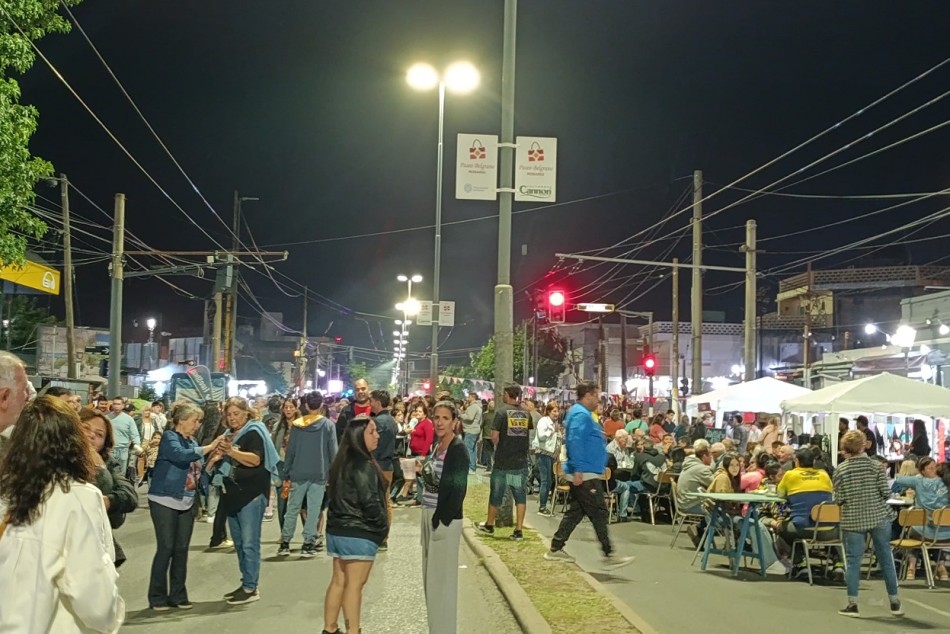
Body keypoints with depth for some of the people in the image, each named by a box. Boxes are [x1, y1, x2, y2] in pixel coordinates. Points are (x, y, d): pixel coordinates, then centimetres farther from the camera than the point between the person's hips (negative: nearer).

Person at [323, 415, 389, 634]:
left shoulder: (341, 462, 10)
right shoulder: (364, 465, -18)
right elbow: (370, 502, -21)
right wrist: (383, 528, -5)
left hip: (337, 529, 8)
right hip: (359, 534, -8)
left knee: (338, 581, 13)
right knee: (355, 584, -3)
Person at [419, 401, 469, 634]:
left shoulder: (458, 450, -15)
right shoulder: (436, 445, 10)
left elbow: (457, 490, -18)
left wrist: (441, 520, -18)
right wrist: (423, 472, 3)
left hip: (445, 520, -9)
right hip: (428, 514, 9)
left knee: (441, 580, -2)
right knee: (430, 578, 15)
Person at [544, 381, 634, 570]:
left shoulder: (580, 413, 19)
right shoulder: (581, 414, -16)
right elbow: (575, 441, -25)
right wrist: (579, 470, -28)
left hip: (583, 474, 11)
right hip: (584, 475, -11)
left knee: (576, 512, 13)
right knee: (599, 513, -7)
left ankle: (555, 549, 17)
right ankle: (609, 555, -4)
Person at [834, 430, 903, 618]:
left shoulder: (840, 470, -5)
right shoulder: (876, 465, -5)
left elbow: (839, 500, -5)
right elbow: (886, 493, -7)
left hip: (852, 521, -1)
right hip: (879, 518, 1)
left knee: (853, 562, 4)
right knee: (886, 559, 11)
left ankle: (852, 604, 3)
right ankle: (895, 602, 19)